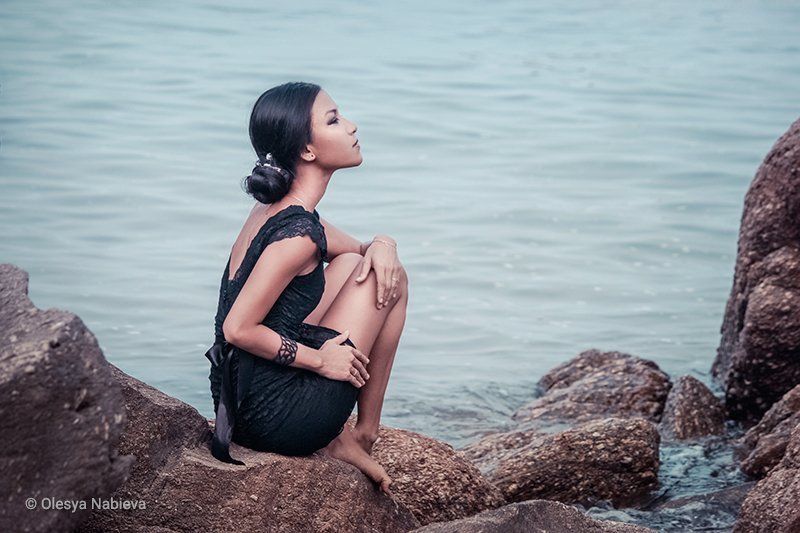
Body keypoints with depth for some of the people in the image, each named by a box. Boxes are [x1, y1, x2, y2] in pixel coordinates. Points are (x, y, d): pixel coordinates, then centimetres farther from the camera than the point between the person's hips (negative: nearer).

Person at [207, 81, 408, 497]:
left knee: (352, 264, 18)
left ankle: (335, 433, 15)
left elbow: (355, 249, 23)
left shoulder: (276, 208, 9)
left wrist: (381, 244, -1)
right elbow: (239, 329, -23)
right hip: (280, 420, -9)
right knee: (391, 281, 1)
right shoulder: (297, 233, -21)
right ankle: (364, 434, 12)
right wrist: (319, 359, -11)